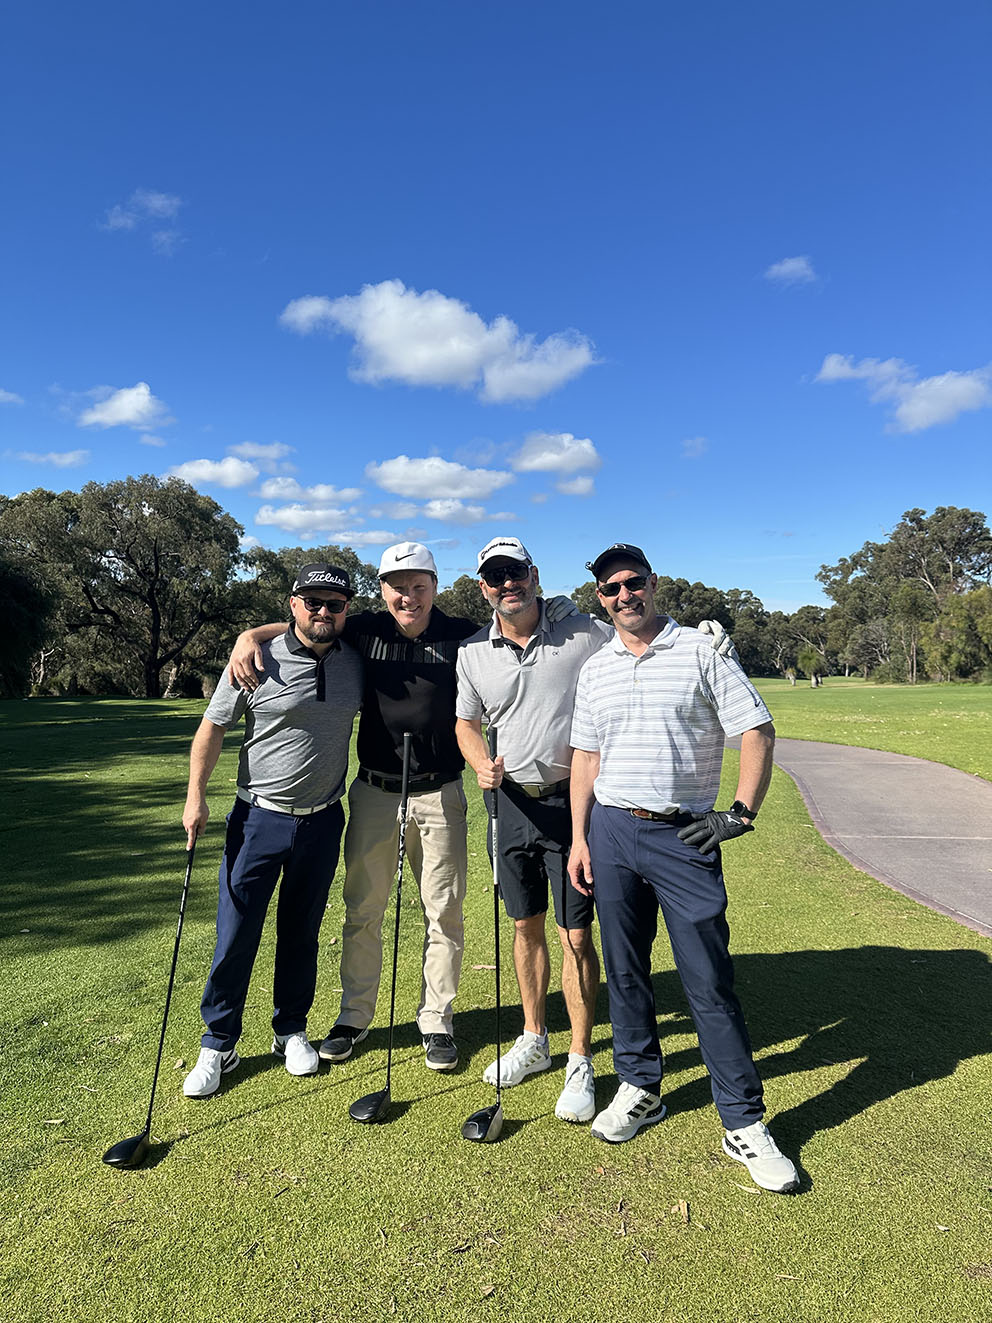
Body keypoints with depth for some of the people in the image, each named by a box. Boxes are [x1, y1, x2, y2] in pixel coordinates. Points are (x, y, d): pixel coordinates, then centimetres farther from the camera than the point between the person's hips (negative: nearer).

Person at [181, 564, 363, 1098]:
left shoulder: (355, 662, 0)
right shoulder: (259, 662, -9)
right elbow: (213, 726, -2)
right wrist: (195, 797, -5)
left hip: (323, 821, 3)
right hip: (259, 816, -2)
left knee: (301, 933, 15)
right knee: (236, 936, 3)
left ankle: (291, 1032, 33)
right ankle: (218, 1045, 22)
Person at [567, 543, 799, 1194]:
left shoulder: (702, 652, -3)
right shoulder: (595, 669, 9)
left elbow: (759, 732, -4)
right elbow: (586, 756, 13)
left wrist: (741, 814, -11)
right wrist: (580, 836, 7)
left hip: (684, 834, -4)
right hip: (612, 830, 4)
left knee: (710, 981, 0)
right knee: (625, 969, 13)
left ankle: (745, 1123, 15)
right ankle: (641, 1088, 32)